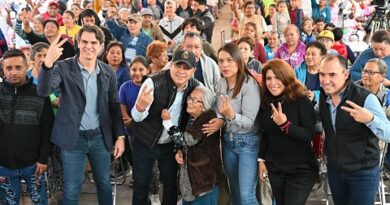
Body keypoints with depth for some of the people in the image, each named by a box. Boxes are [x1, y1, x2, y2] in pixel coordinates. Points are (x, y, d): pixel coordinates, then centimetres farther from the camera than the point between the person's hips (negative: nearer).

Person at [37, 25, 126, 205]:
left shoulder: (108, 72, 1)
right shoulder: (64, 67, -10)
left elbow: (114, 107, 7)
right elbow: (44, 91, -26)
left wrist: (120, 136, 3)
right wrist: (48, 62, -41)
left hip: (100, 137, 3)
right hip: (73, 138, -3)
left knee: (104, 184, 17)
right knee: (71, 190, 8)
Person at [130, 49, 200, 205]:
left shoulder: (195, 87, -10)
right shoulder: (153, 82, -22)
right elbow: (137, 117, -23)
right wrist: (140, 106, -45)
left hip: (170, 145, 3)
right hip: (144, 143, -3)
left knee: (171, 184, 13)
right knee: (141, 185, 8)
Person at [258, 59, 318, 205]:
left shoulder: (301, 101, -14)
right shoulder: (266, 102, 3)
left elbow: (309, 135, -20)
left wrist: (285, 124, -31)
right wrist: (261, 159, 11)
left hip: (301, 170, -5)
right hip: (275, 168, 5)